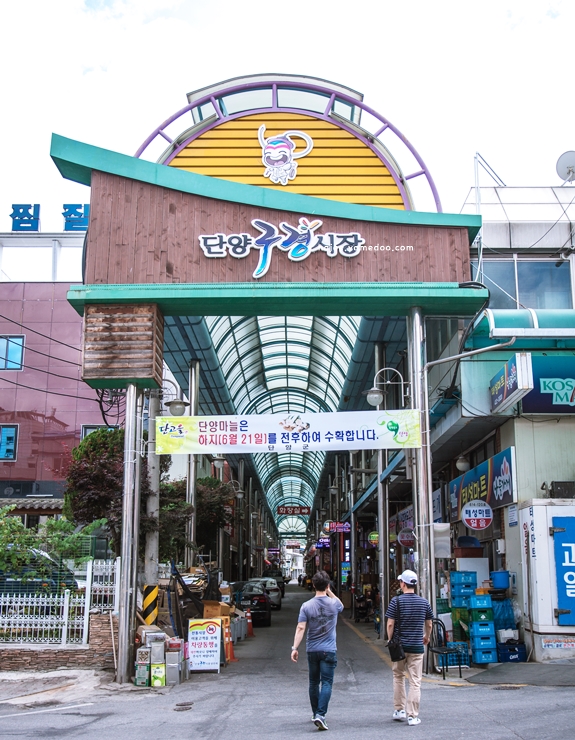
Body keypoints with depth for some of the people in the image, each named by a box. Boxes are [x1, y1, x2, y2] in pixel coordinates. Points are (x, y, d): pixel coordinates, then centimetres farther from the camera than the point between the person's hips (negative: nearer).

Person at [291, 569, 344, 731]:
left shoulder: (306, 606, -7)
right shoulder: (334, 604, -6)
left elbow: (300, 628, -12)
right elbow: (341, 606, 20)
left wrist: (295, 648, -10)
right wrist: (330, 592, 15)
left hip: (312, 650, 2)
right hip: (329, 651, -2)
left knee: (314, 682, 16)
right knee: (326, 683, -2)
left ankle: (316, 713, 28)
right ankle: (321, 715, -17)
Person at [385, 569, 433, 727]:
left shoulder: (396, 601, -8)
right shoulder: (424, 602, 1)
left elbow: (390, 624, -10)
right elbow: (429, 625, 11)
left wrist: (390, 640, 5)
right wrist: (426, 637, 30)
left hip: (400, 645, -1)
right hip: (417, 646, 1)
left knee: (398, 677, 17)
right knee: (415, 681, 3)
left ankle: (399, 710, 21)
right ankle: (412, 716, 1)